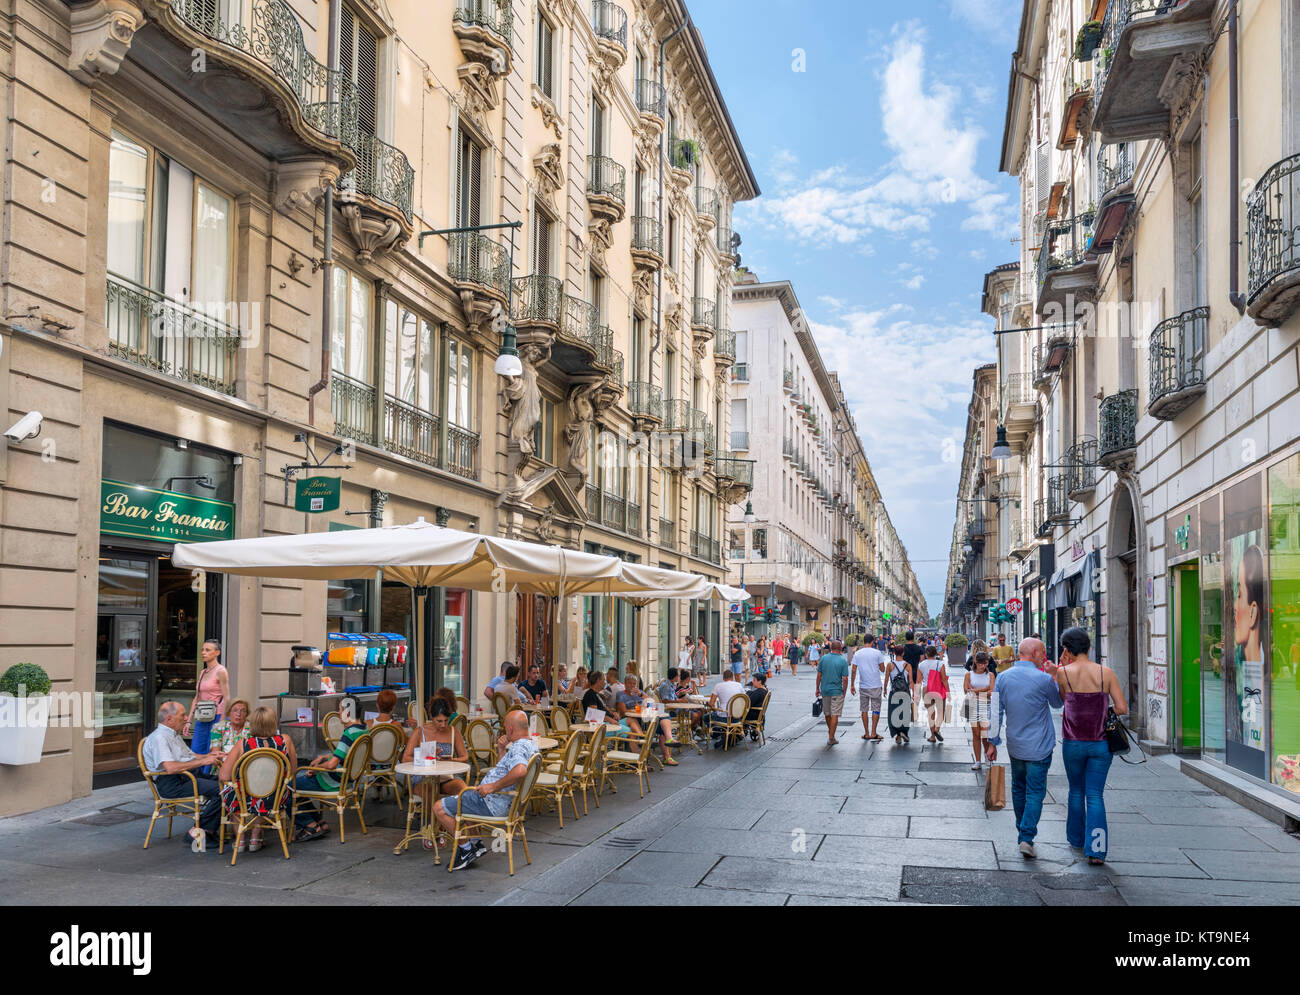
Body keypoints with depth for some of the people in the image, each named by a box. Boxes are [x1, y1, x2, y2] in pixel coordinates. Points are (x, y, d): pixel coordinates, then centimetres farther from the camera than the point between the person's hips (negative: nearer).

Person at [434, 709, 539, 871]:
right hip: (503, 800, 11)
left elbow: (520, 771, -44)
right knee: (456, 800, 30)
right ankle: (476, 843, 20)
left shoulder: (518, 747, -22)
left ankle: (467, 849, 2)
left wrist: (493, 786, -34)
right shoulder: (531, 745, 12)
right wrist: (501, 750, 7)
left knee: (439, 809, -5)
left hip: (492, 802, -11)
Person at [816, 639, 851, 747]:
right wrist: (844, 692, 1)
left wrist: (817, 688, 10)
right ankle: (831, 738, 0)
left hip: (825, 690, 3)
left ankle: (830, 732, 38)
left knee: (827, 714, 19)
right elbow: (845, 679, -11)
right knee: (835, 715, 1)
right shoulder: (843, 661, -9)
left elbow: (819, 675, 0)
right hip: (837, 691, -3)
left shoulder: (823, 658, -2)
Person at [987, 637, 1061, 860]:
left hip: (1015, 746, 4)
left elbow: (996, 712, 1)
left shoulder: (1003, 677, -3)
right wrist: (1054, 676, 13)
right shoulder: (1044, 679, -15)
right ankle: (1027, 838, -10)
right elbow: (1058, 703, 6)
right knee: (1035, 792, 0)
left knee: (1018, 788, 20)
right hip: (1039, 747, -4)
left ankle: (1021, 832, 33)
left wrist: (993, 741, 7)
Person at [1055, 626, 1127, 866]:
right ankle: (1097, 849, -6)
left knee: (1076, 792, 19)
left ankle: (1076, 838, 32)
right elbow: (1122, 709, -9)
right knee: (1095, 795, 4)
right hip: (1100, 744, 0)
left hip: (1073, 744, 0)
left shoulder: (1064, 673, -10)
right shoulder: (1106, 673, -7)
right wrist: (1103, 710, 9)